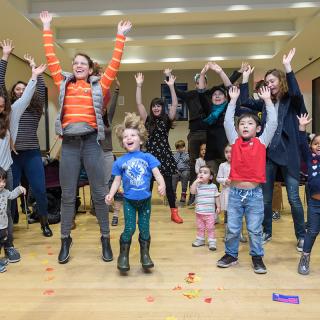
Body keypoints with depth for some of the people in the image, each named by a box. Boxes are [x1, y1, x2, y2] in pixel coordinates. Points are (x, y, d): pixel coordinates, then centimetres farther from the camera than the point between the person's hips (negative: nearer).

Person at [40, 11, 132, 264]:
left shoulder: (99, 86, 9)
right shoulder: (64, 83, 14)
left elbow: (115, 63, 7)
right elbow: (51, 59, 17)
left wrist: (121, 37, 10)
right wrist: (47, 29, 21)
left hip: (91, 141, -2)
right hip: (69, 143, 2)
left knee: (99, 193, 4)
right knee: (67, 194, 7)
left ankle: (106, 240, 16)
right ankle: (65, 241, 21)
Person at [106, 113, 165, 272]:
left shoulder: (148, 157, -2)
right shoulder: (120, 161, 0)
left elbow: (157, 173, -9)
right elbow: (117, 180, 3)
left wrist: (162, 185, -28)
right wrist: (111, 194, -13)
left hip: (145, 199, 1)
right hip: (129, 200, 0)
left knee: (144, 229, 11)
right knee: (129, 229, 0)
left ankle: (145, 255, 29)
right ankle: (123, 256, 21)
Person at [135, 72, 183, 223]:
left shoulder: (167, 120, 4)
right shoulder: (147, 120, 7)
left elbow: (175, 104, -8)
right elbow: (139, 103, 0)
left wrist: (171, 86, -13)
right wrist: (139, 85, -5)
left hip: (164, 154, -1)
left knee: (168, 185, 4)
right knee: (148, 185, 6)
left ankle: (174, 213, 13)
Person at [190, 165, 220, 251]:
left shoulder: (213, 186, -2)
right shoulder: (197, 185, -3)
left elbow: (217, 197, 4)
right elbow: (192, 191, -23)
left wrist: (218, 207, 2)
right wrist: (196, 181, -23)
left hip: (210, 212, -2)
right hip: (199, 212, 2)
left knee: (210, 228, 3)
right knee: (200, 227, 16)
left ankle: (212, 242, 12)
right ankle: (200, 240, 30)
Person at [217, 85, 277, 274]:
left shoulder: (262, 142, 1)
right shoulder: (235, 141, 3)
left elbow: (273, 122, -3)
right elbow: (227, 121, -1)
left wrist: (267, 100, 1)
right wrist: (233, 100, 3)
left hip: (255, 193, -1)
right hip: (235, 192, 1)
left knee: (255, 229, 10)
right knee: (232, 228, 11)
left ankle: (257, 257, 28)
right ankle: (231, 254, 29)